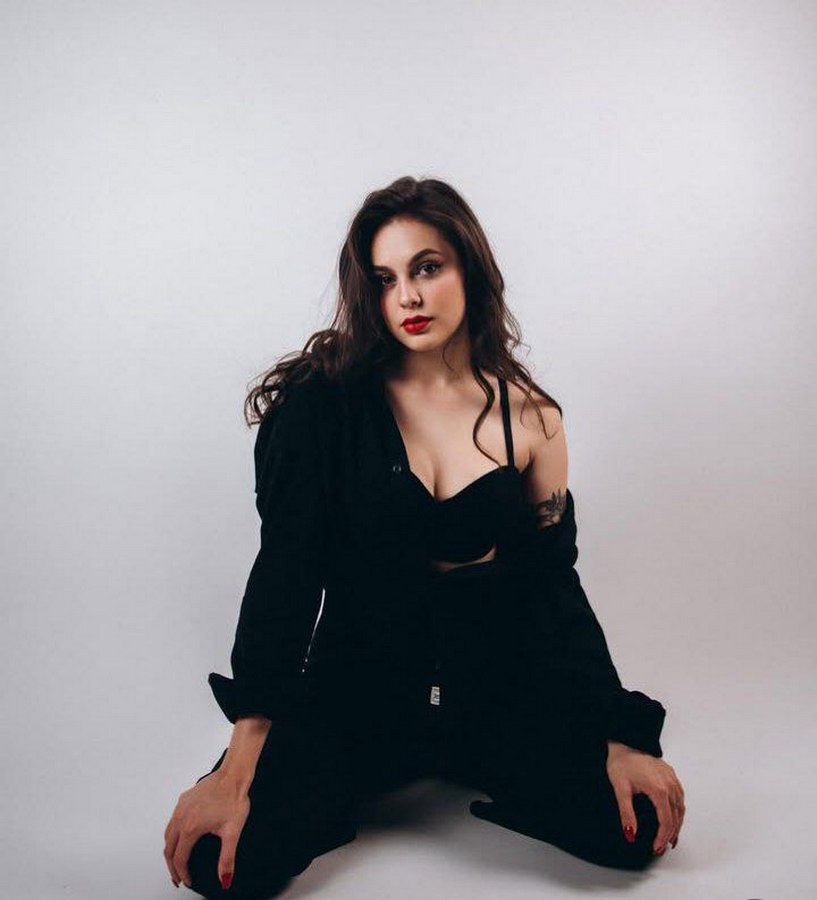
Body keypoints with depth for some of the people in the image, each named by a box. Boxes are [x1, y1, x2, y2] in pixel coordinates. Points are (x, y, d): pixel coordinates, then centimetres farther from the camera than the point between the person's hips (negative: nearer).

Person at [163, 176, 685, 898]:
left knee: (637, 825, -19)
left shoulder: (531, 417, -1)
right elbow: (284, 572, -13)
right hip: (357, 689, -1)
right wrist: (238, 768, -19)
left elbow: (555, 586, 2)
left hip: (493, 687, 2)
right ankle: (369, 785, 11)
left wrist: (621, 738, -8)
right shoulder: (329, 402, -9)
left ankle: (462, 771, 11)